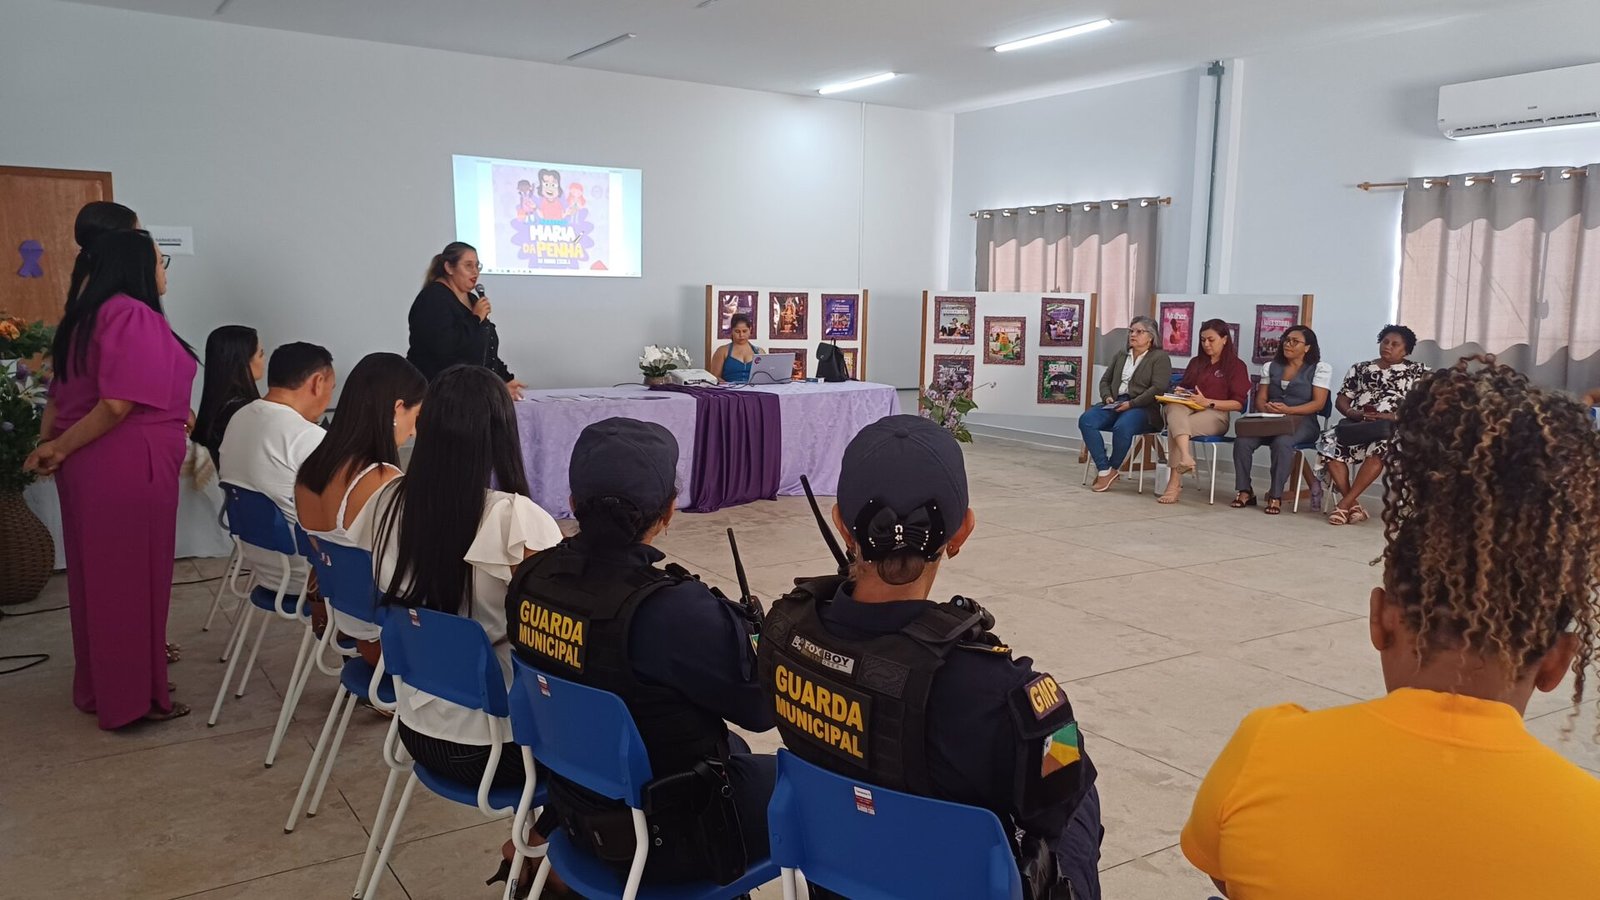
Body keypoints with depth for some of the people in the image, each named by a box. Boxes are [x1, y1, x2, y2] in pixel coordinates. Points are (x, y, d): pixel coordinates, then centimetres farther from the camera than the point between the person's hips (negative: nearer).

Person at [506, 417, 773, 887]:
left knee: (731, 747, 30)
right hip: (667, 836, -7)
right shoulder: (672, 610, -32)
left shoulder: (532, 577, -10)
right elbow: (762, 704, -18)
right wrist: (748, 628, -1)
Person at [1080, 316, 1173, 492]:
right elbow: (1105, 380, 24)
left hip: (1143, 408, -6)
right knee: (1085, 420, -24)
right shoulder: (1120, 355, 22)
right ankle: (1104, 470, -22)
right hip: (1115, 404, 6)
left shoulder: (1160, 357, 2)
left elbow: (1158, 388, -10)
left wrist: (1131, 404, -18)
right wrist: (1107, 396, 1)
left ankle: (1113, 469, -13)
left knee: (1122, 427, -38)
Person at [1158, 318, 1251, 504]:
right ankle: (1185, 457, -57)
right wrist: (1179, 392, 3)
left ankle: (1175, 483, -36)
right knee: (1175, 408, -35)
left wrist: (1208, 402, -15)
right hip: (1187, 409, 4)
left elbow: (1238, 403, -2)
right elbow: (1183, 387, 29)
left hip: (1215, 414, -4)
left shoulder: (1236, 365, 7)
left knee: (1176, 426, -34)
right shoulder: (1196, 362, 25)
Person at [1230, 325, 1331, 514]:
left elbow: (1318, 403, -5)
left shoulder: (1321, 369, 5)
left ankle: (1276, 496, -29)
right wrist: (1268, 410, -14)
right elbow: (1260, 399, 11)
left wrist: (1288, 410, -21)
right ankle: (1244, 491, -18)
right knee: (1242, 440, -27)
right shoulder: (1270, 367, 19)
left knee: (1282, 443, -38)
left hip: (1301, 422, -4)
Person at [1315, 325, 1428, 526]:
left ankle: (1344, 504, -32)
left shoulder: (1417, 371, 10)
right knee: (1329, 442, -28)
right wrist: (1354, 414, -10)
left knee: (1379, 448, -38)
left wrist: (1392, 416, -18)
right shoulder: (1360, 368, 20)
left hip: (1394, 428, -3)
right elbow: (1341, 400, 12)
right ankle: (1353, 505, -26)